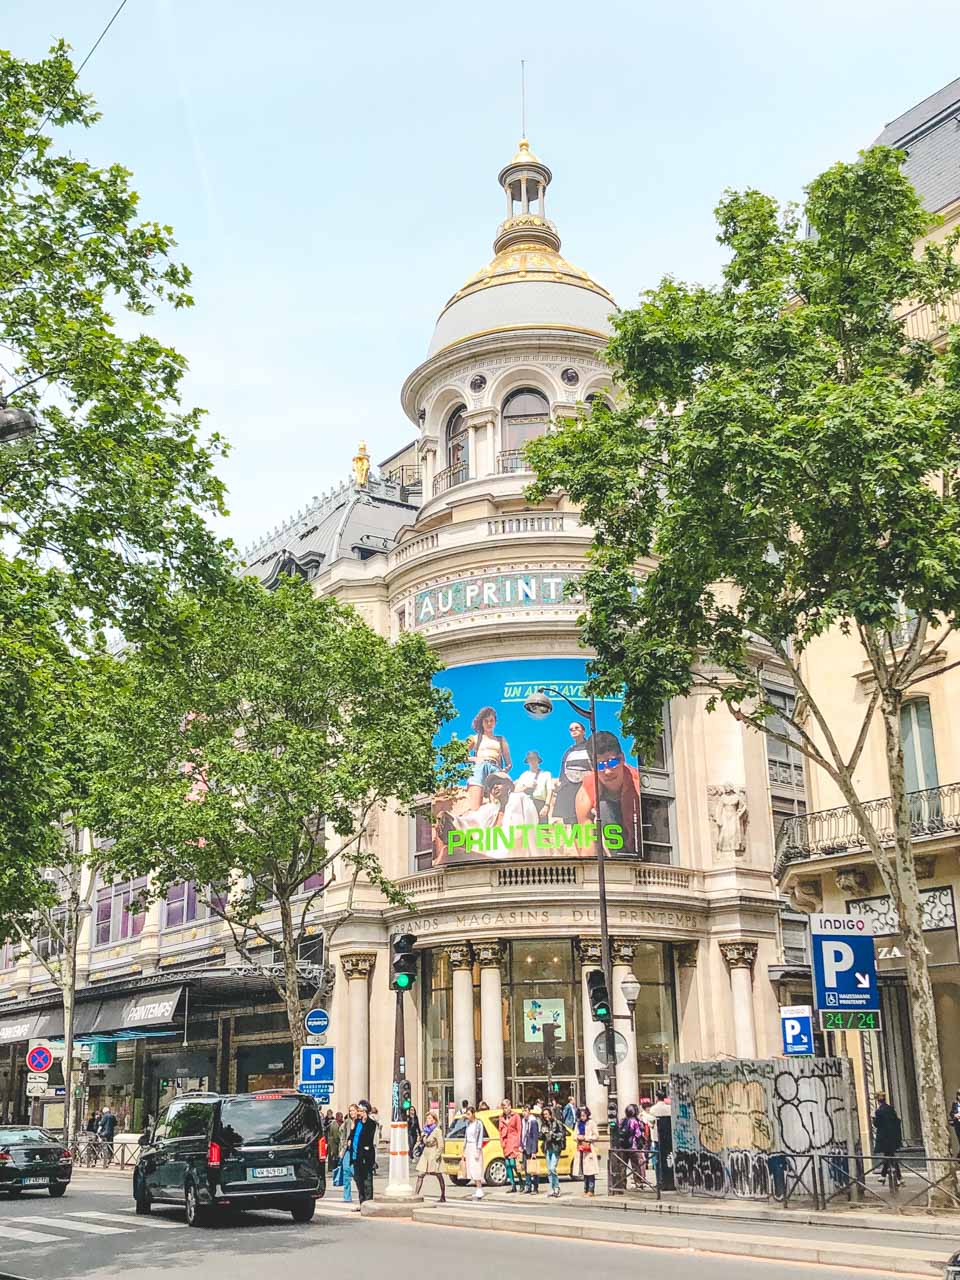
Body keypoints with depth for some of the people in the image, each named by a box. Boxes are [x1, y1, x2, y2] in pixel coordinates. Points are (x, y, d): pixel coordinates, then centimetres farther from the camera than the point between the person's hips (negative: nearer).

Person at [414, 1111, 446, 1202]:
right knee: (420, 1175, -3)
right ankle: (416, 1194, -4)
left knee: (439, 1177, 3)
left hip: (433, 1156, -7)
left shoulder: (437, 1131, -10)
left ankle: (443, 1197, 11)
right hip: (425, 1155, 7)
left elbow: (441, 1146, -13)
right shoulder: (426, 1130, 12)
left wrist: (436, 1157, -18)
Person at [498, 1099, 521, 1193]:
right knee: (507, 1164, 4)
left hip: (513, 1141, -6)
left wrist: (519, 1144, -8)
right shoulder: (502, 1117, 13)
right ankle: (513, 1186, 10)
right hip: (505, 1142, 6)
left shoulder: (515, 1116, -2)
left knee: (512, 1163, -13)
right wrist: (502, 1142, 6)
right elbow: (500, 1130, 16)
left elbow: (519, 1130, -4)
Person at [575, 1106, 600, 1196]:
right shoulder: (578, 1124, 16)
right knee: (584, 1171, 4)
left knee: (590, 1170, -10)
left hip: (590, 1149, -5)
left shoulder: (591, 1123, -2)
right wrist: (578, 1137, 0)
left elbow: (596, 1136, -4)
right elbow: (575, 1135, 21)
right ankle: (585, 1190, 10)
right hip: (581, 1149, 5)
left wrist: (585, 1138, -9)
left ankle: (591, 1190, -9)